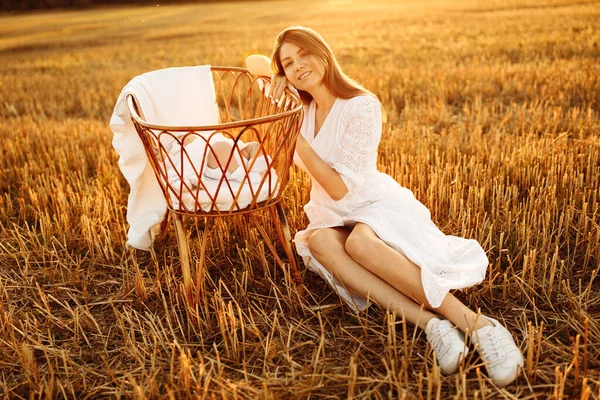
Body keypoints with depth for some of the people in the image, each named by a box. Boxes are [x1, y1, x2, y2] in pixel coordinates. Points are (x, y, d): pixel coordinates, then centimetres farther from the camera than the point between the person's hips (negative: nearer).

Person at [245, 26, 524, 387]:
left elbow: (340, 187, -18)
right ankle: (429, 323, -41)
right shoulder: (302, 105, 5)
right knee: (319, 242, -33)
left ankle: (476, 323, -38)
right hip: (333, 216, 5)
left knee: (359, 241, -41)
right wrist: (277, 76, -2)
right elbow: (253, 62, 20)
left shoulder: (362, 106, -14)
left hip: (377, 204, -5)